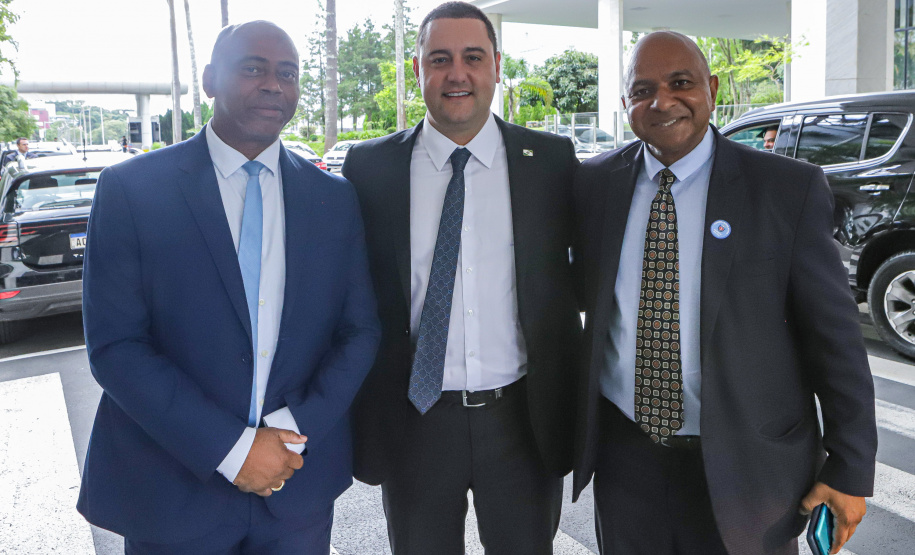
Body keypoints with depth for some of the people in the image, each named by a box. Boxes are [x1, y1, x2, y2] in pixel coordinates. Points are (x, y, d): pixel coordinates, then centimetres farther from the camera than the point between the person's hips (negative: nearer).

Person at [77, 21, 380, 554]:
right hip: (172, 490, -2)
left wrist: (295, 430, -11)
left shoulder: (334, 197, 1)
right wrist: (231, 449, -16)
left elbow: (360, 330, 2)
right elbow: (115, 346, -11)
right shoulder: (131, 188, -7)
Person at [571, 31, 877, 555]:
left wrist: (850, 467, -5)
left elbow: (834, 334, -7)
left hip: (744, 466, -2)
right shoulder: (594, 183, -1)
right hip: (625, 456, 3)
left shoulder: (790, 188, -10)